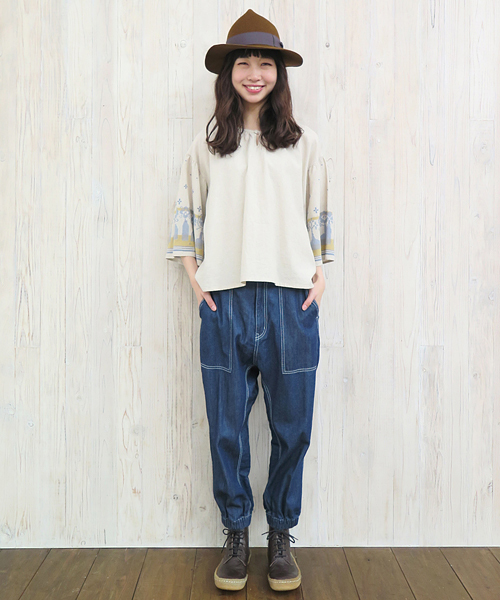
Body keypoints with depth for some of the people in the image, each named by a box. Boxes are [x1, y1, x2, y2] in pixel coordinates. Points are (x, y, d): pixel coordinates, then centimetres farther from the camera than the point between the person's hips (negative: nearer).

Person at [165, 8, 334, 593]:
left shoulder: (301, 144, 11)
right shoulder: (207, 145, 11)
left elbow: (320, 216, 14)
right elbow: (186, 214, 15)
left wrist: (320, 275, 4)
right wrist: (193, 276, 4)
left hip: (291, 301, 0)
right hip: (225, 302, 0)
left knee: (292, 425, 4)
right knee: (227, 425, 5)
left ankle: (280, 535, 21)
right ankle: (236, 534, 22)